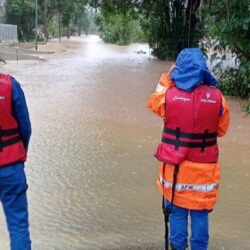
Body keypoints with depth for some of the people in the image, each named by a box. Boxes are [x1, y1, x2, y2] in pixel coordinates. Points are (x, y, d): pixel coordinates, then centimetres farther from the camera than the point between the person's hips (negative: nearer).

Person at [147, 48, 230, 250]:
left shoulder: (169, 95, -12)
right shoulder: (216, 97, -10)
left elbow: (153, 102, 11)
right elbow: (221, 129, 2)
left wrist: (166, 78, 13)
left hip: (175, 166, 0)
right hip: (204, 169, 1)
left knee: (177, 212, 15)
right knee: (200, 214, 14)